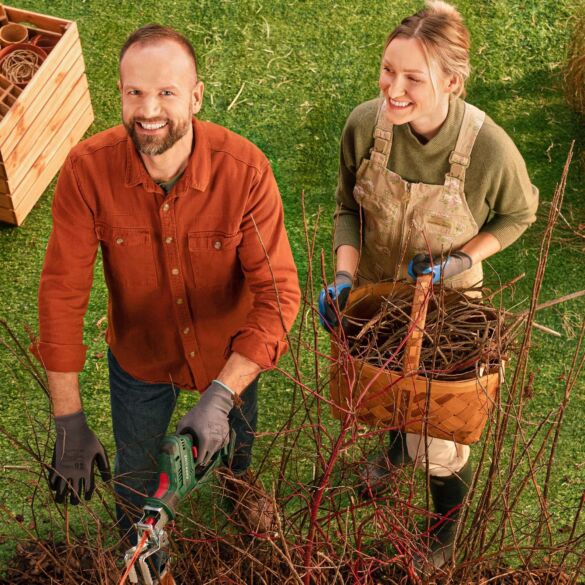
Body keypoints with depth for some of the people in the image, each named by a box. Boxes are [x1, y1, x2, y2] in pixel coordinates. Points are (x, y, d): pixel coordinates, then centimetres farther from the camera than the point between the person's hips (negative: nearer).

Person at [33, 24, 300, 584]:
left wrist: (221, 394, -41)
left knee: (238, 431, 31)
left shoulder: (245, 169, -32)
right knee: (136, 472, 23)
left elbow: (278, 294, -31)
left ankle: (239, 479, 71)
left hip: (230, 348, 0)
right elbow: (62, 292, -25)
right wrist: (68, 421, -25)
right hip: (139, 352, 0)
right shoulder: (87, 168, -29)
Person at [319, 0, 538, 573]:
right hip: (375, 291, 3)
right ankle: (395, 448, 69)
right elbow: (348, 208, -5)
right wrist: (345, 276, -20)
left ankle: (442, 543, 43)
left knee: (439, 441, 10)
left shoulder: (490, 148, -31)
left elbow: (518, 214, -8)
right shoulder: (365, 124, -23)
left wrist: (458, 261, -21)